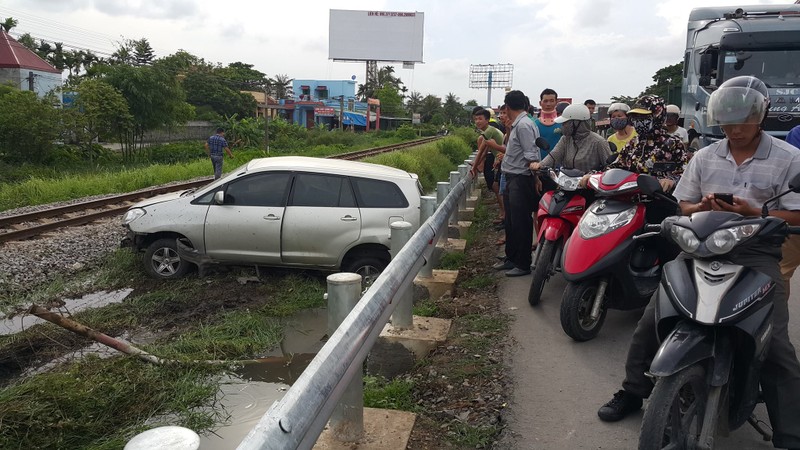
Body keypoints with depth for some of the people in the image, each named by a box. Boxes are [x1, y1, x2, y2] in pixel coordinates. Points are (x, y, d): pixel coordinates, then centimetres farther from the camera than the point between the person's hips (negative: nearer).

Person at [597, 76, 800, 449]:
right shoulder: (704, 157, 11)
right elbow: (683, 207, 14)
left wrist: (754, 213, -21)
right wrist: (703, 207, -9)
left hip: (756, 254, -3)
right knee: (652, 319, -3)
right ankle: (632, 391, 15)